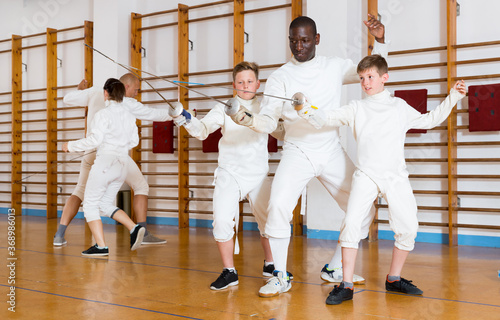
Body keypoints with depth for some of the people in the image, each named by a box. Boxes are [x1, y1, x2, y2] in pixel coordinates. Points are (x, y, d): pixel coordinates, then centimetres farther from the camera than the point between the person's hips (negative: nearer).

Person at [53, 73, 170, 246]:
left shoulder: (96, 93, 7)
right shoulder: (126, 103, -5)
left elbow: (67, 99, 13)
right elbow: (153, 114, -4)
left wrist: (80, 90, 33)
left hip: (92, 153, 5)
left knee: (79, 192, 18)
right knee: (141, 187, 10)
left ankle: (60, 235, 3)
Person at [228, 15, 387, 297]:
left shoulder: (335, 66, 2)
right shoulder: (280, 77, -4)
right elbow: (269, 122, -9)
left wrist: (380, 40, -4)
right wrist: (250, 120, -31)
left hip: (332, 152, 3)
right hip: (297, 153, -3)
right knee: (279, 205, -24)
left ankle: (336, 269, 22)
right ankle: (280, 277, -7)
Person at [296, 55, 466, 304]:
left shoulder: (400, 107, 10)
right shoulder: (356, 108, 6)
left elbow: (429, 120, 22)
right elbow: (326, 119, -4)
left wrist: (452, 98, 17)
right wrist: (306, 109, -23)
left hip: (396, 176, 2)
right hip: (366, 175, -2)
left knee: (408, 228, 3)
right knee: (351, 223, -17)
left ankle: (394, 279, 23)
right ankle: (346, 285, -9)